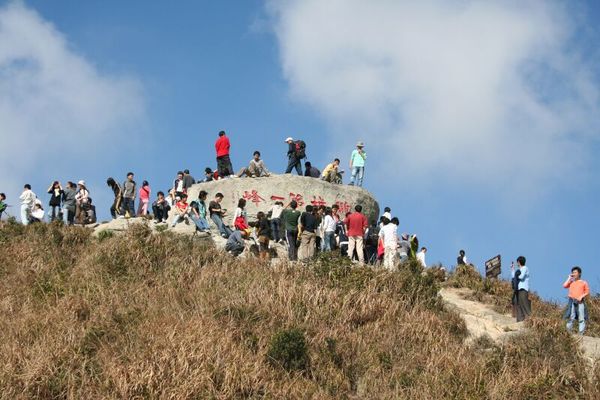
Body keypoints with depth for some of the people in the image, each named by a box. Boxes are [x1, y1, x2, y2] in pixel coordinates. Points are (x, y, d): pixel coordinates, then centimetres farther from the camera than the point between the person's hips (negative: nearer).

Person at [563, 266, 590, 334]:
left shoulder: (584, 283, 13)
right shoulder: (571, 282, 19)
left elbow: (587, 292, 8)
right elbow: (565, 286, 1)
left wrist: (582, 296, -10)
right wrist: (569, 278, 9)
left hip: (580, 302, -1)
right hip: (572, 302, 1)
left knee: (581, 318, -7)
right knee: (570, 318, -7)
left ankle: (581, 333, -9)